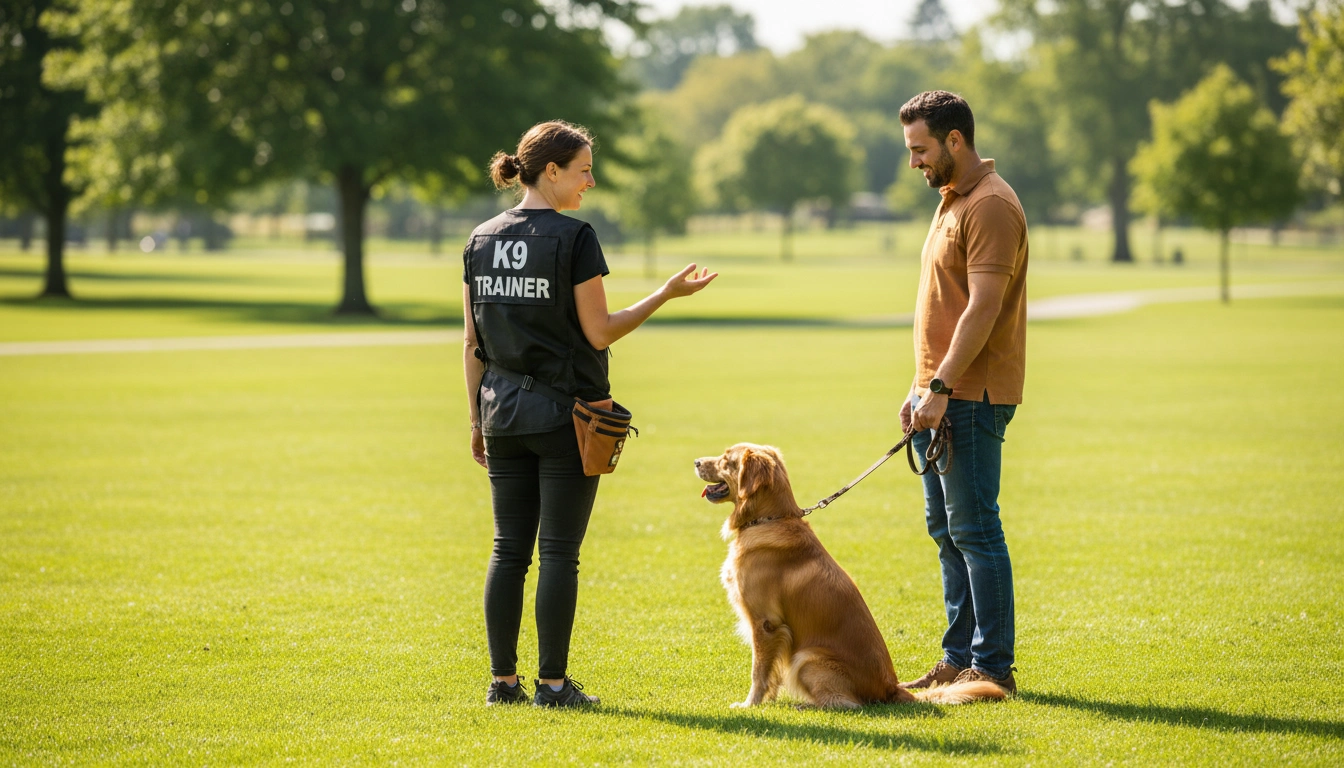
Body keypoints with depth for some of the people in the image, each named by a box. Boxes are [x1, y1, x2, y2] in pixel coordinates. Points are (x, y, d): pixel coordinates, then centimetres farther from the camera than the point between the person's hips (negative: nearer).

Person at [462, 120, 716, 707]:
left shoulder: (481, 240, 7)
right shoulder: (574, 238, -11)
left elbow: (473, 343, 9)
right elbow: (599, 333, -10)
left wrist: (478, 419, 15)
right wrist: (668, 294, -2)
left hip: (502, 412, 6)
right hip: (564, 412, -6)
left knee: (509, 549, 9)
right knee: (559, 551, 0)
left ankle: (502, 680, 9)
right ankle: (553, 683, 1)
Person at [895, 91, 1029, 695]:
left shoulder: (991, 207, -14)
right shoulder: (953, 201, 18)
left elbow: (983, 309, -21)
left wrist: (942, 386, -23)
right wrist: (921, 387, 18)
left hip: (972, 397, -10)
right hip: (943, 396, 10)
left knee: (974, 531, -8)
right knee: (947, 530, 13)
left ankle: (993, 668, -5)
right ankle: (959, 658, 19)